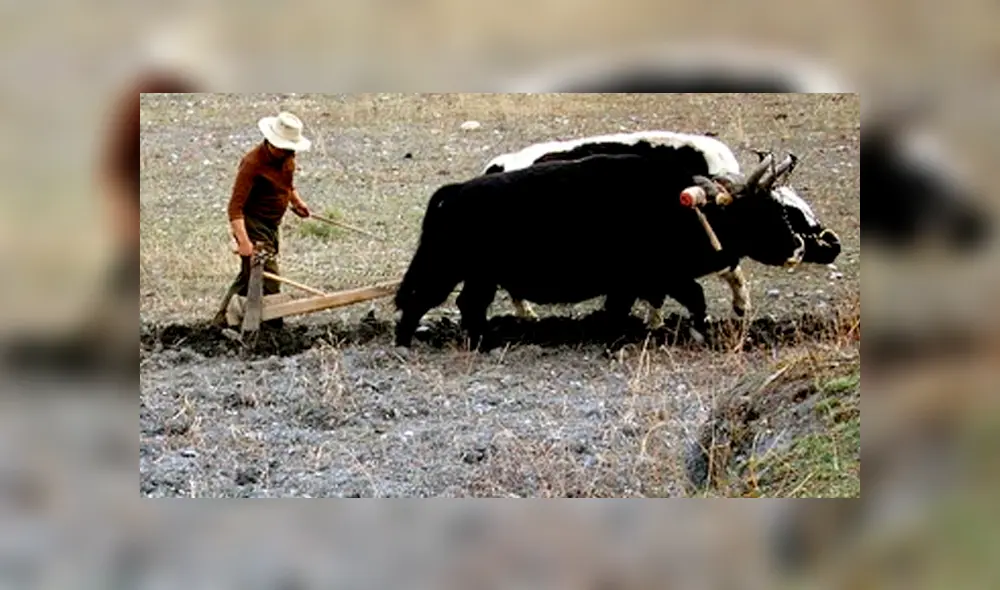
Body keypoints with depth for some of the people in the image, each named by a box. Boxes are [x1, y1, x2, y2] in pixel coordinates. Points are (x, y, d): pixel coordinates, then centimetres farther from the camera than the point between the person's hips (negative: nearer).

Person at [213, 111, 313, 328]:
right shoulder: (253, 162, -24)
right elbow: (236, 206, -28)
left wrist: (296, 201, 14)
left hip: (271, 225, 9)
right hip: (253, 224, -9)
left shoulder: (286, 157, 2)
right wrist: (243, 241, -36)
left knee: (248, 276, 19)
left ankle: (222, 320, 33)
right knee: (268, 283, -13)